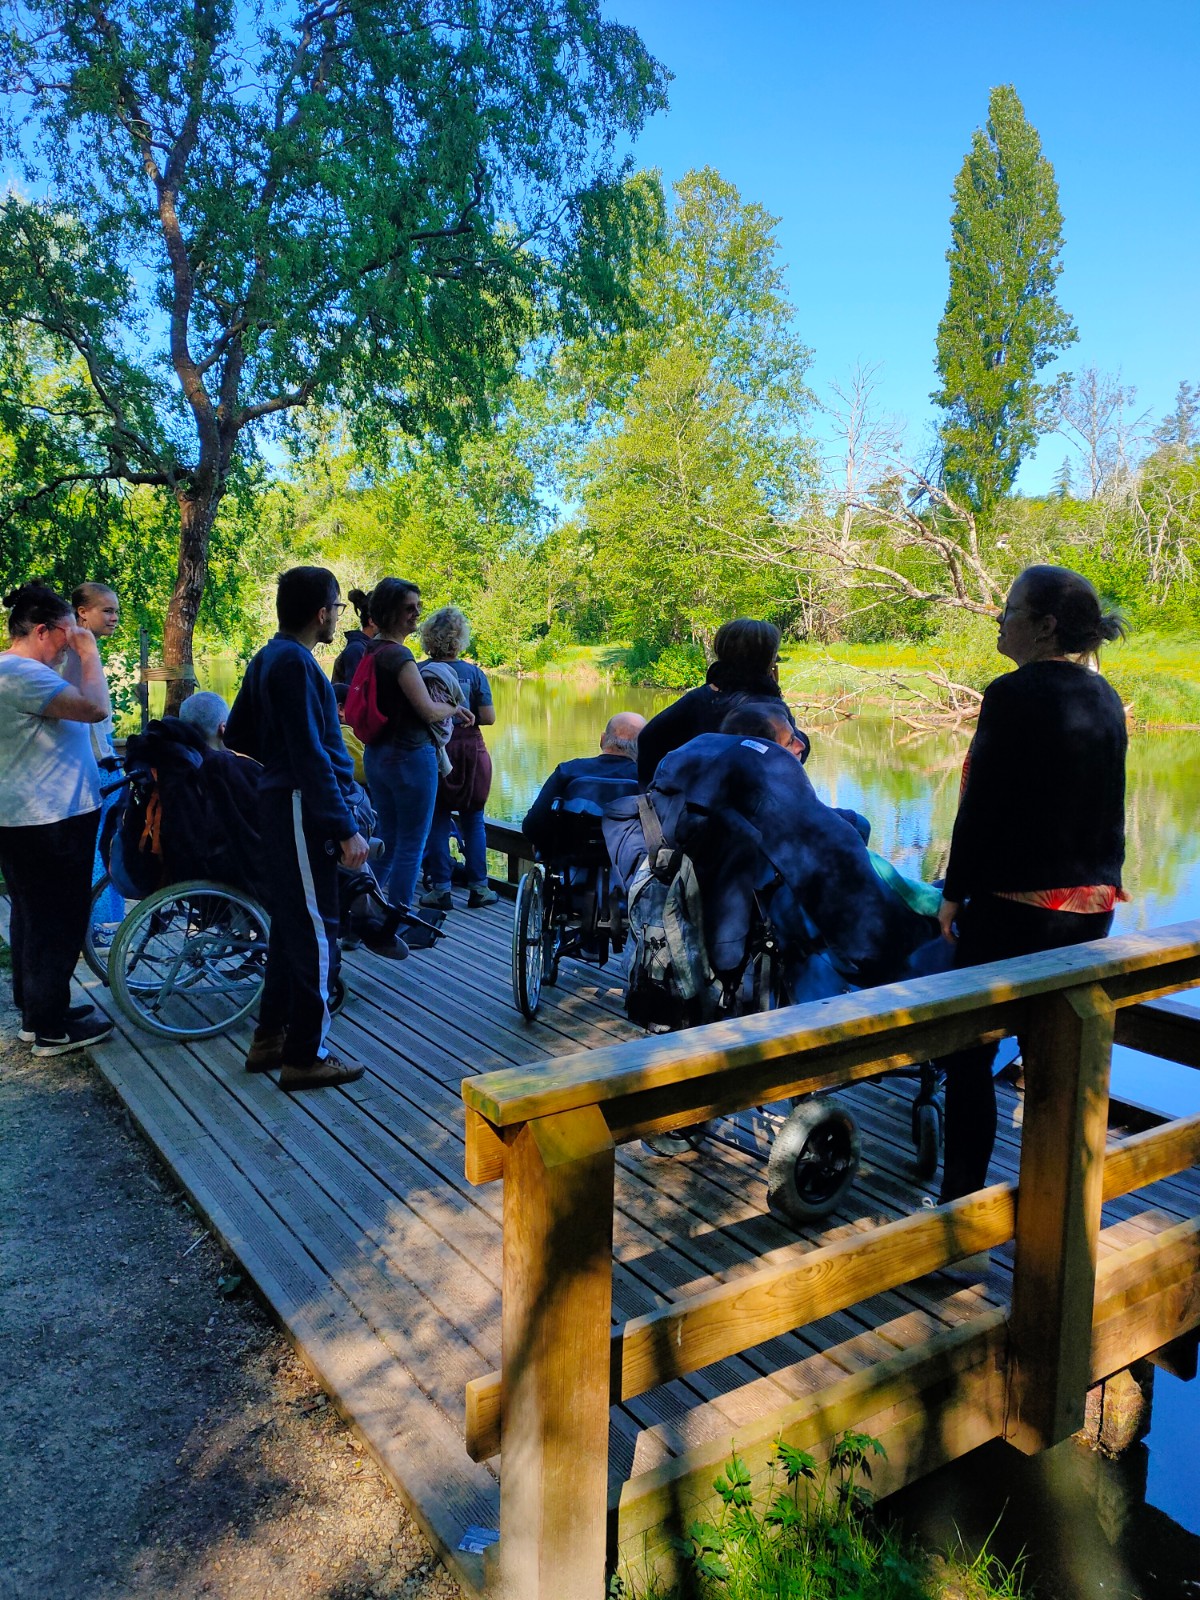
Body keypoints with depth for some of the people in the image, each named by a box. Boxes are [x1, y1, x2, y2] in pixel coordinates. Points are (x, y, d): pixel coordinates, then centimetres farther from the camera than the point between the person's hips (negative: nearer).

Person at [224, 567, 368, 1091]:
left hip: (279, 799, 10)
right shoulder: (295, 664, -17)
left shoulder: (267, 658, 12)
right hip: (303, 809, -10)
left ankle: (270, 1037, 28)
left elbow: (237, 735, 19)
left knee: (289, 923, 18)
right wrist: (346, 829, -22)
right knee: (314, 933, -2)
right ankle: (305, 1057, 7)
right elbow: (311, 757, -22)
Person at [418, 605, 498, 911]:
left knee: (437, 821, 9)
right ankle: (478, 887, 13)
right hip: (469, 752, 0)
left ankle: (441, 889, 11)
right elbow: (488, 718, -8)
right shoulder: (473, 673, -5)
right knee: (473, 820, 12)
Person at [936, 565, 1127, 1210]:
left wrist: (954, 894, -8)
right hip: (1092, 904, 8)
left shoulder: (1015, 694, -16)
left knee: (969, 1054, 5)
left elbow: (980, 806, -16)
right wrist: (1097, 878, 20)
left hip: (1014, 905, -7)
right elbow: (1108, 809, 12)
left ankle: (961, 1197, 12)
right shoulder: (1105, 698, 7)